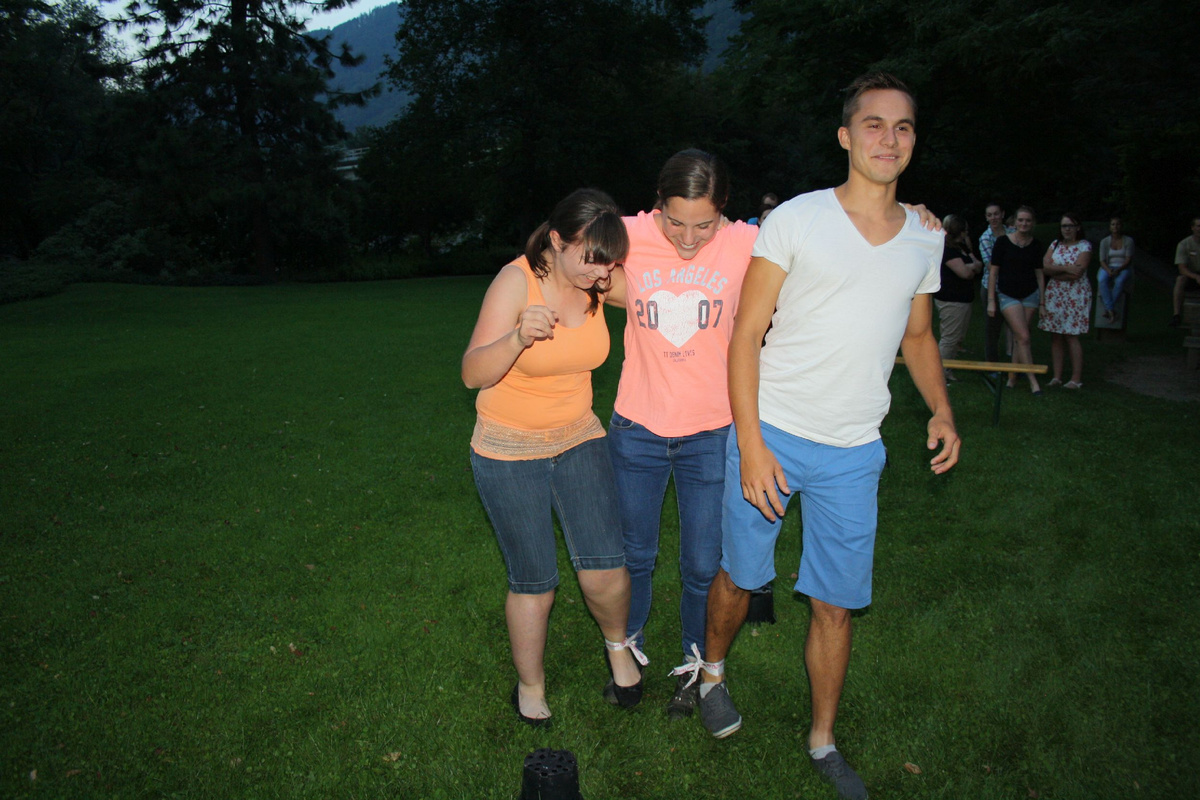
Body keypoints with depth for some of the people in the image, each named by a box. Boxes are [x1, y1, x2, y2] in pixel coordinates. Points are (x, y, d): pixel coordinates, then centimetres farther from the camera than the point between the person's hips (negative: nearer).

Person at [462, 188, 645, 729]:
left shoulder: (598, 279, -7)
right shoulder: (516, 281, -20)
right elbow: (473, 374, -26)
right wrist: (518, 339, -43)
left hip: (578, 440, 4)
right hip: (509, 451, -3)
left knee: (604, 569, -7)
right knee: (534, 583, 4)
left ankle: (618, 644, 27)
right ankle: (530, 690, 30)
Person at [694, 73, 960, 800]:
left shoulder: (925, 238, 8)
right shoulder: (795, 220, -7)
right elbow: (746, 335, -9)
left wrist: (941, 409, 5)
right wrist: (751, 445, -15)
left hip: (853, 453, 3)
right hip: (770, 434, -3)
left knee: (837, 603, 10)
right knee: (741, 576, 11)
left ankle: (824, 742, 31)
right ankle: (713, 671, 43)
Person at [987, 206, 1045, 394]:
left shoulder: (1035, 245, 6)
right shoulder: (1003, 242, -4)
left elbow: (1039, 272, 11)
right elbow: (993, 272, -5)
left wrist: (1043, 299, 7)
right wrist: (991, 301, -8)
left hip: (1030, 294, 3)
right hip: (1008, 295, -3)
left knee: (1018, 338, 5)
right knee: (1023, 337, -11)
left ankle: (1012, 378, 14)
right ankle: (1033, 381, -6)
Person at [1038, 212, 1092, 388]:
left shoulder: (1084, 246, -3)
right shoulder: (1055, 244, 10)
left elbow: (1076, 273, -15)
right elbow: (1044, 268, -3)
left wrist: (1054, 271, -8)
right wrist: (1066, 268, -12)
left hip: (1075, 296, -4)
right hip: (1054, 294, 4)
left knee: (1072, 336, -5)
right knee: (1055, 336, 2)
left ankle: (1076, 379, 1)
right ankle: (1057, 377, 7)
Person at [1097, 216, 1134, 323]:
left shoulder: (1128, 240, 3)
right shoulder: (1104, 241, 7)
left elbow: (1128, 260, -4)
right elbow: (1102, 261, 0)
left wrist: (1118, 270, -22)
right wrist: (1108, 270, -21)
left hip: (1124, 268, -1)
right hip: (1108, 267, 1)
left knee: (1120, 281, -37)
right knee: (1101, 280, -35)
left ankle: (1107, 309, -34)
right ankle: (1111, 310, -39)